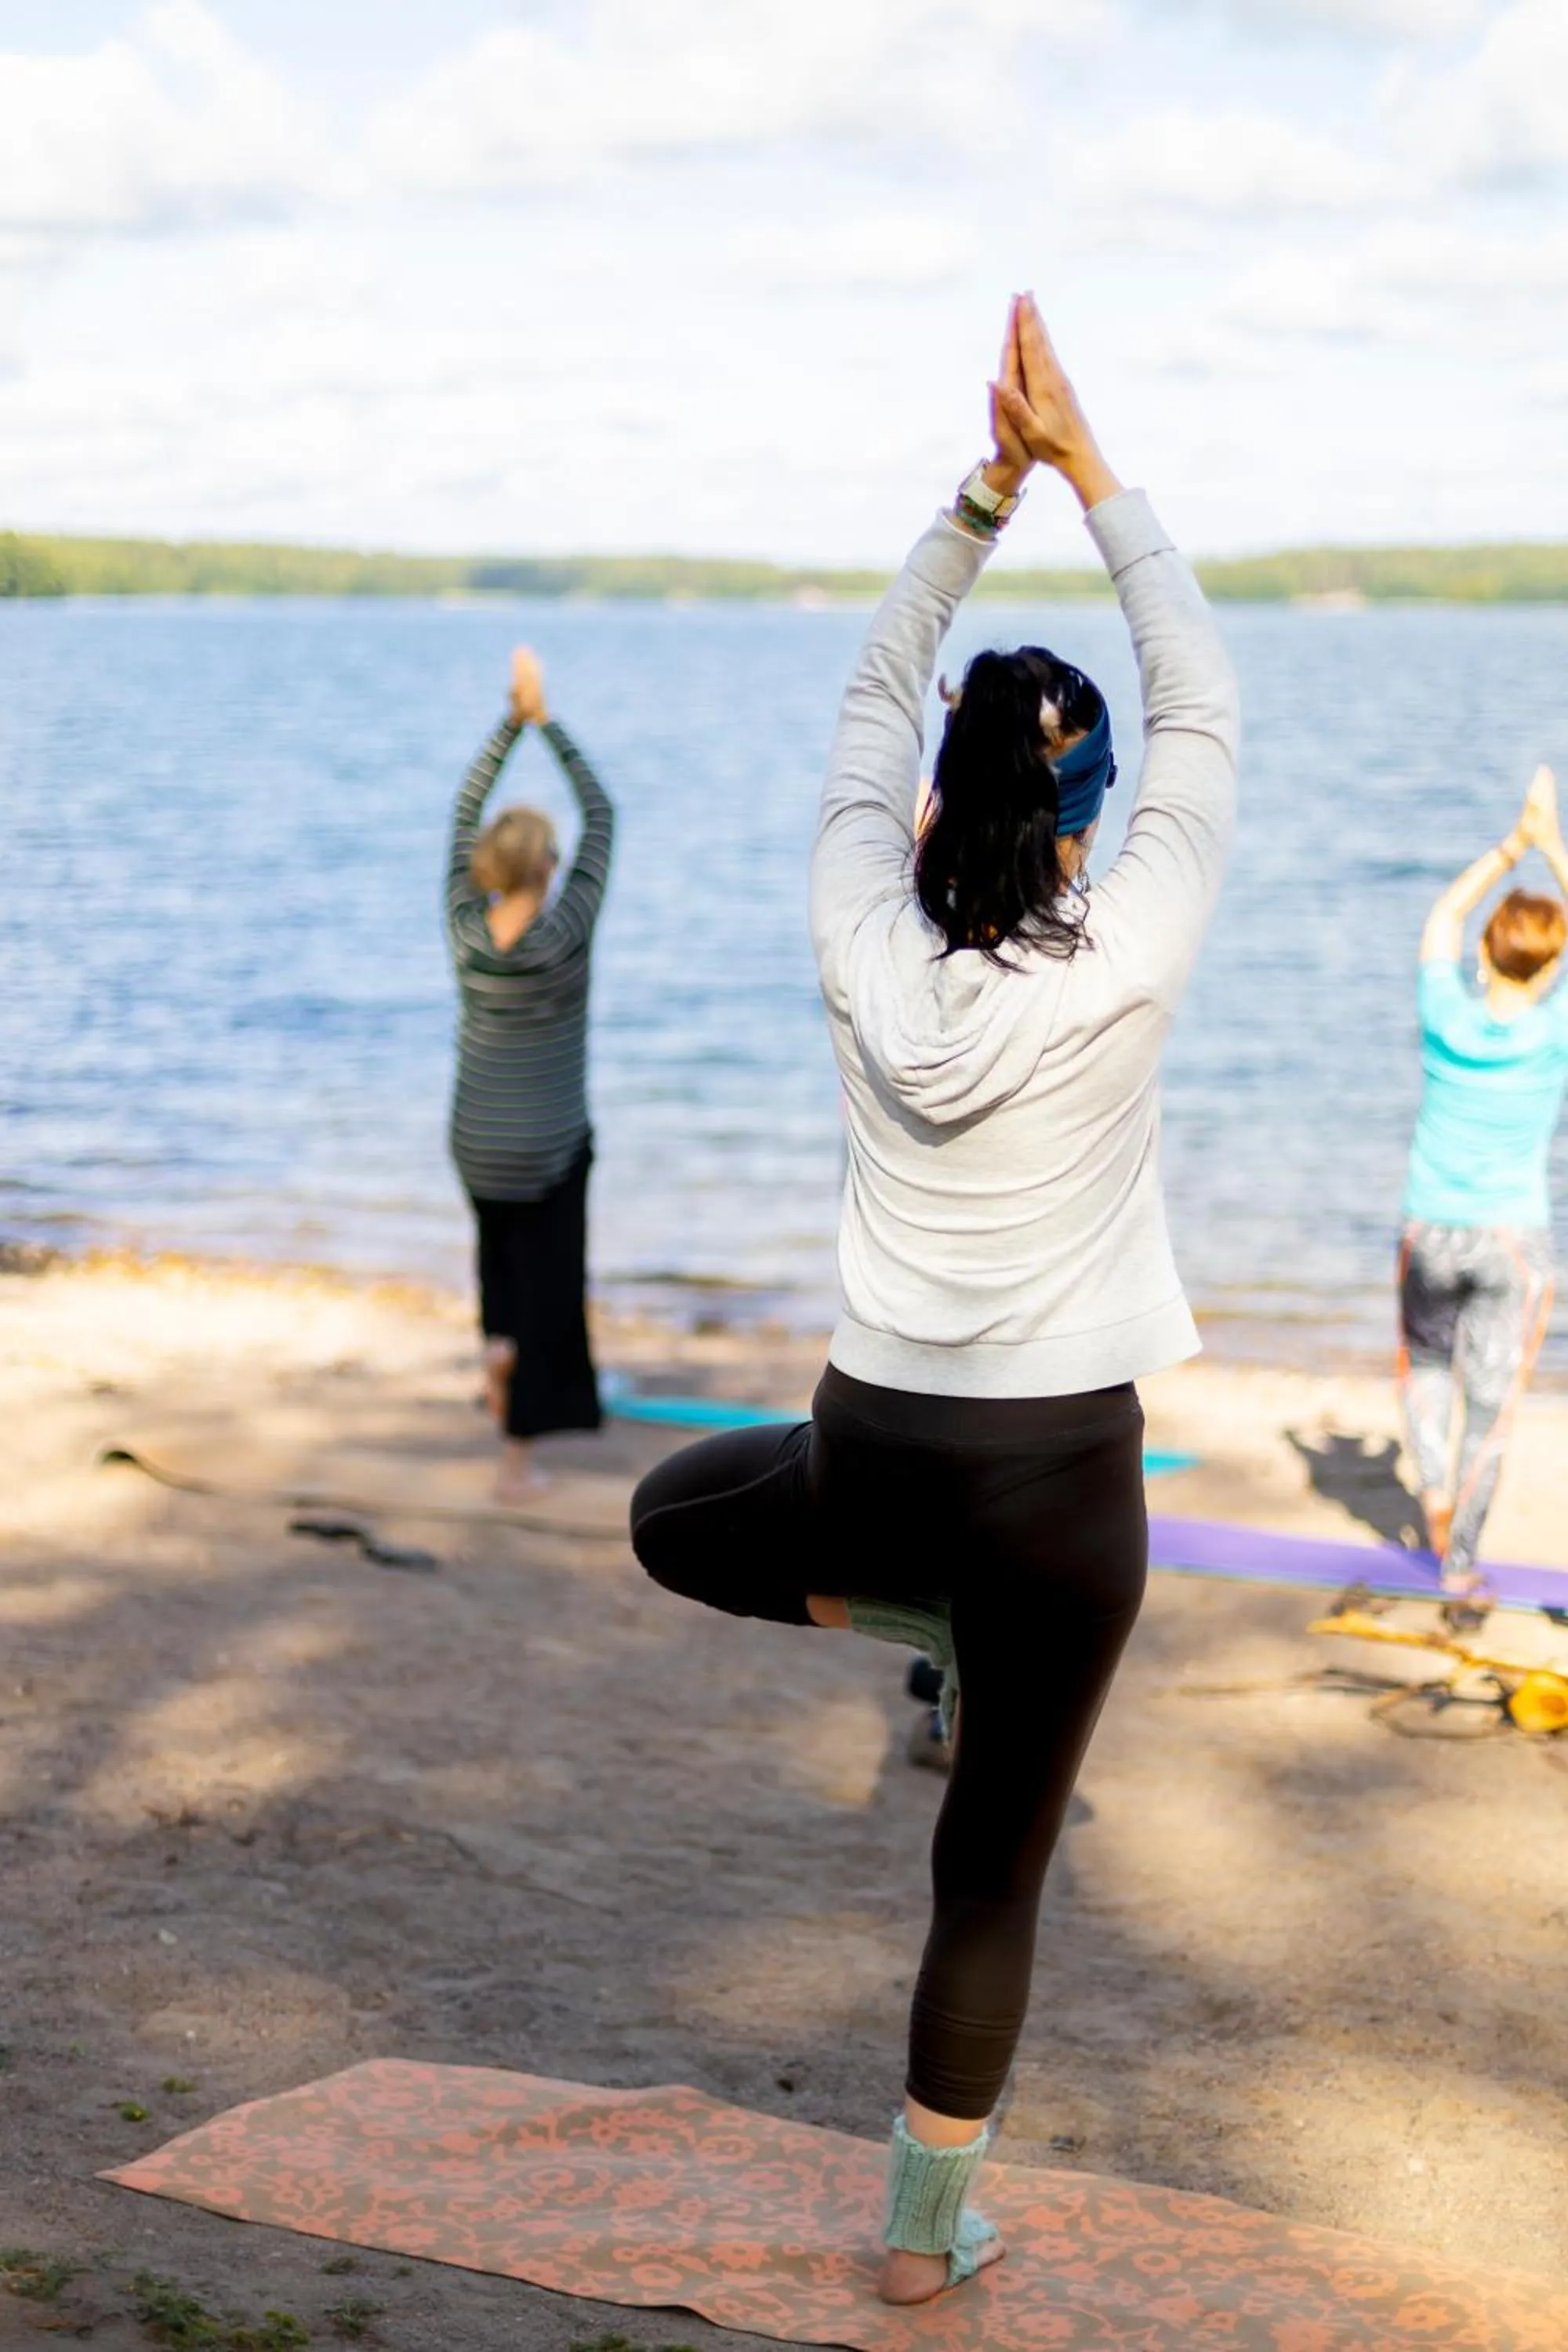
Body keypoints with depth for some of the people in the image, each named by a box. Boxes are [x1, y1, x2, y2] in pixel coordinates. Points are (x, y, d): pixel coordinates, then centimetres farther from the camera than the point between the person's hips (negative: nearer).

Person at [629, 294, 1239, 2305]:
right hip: (1062, 1476, -1)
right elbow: (1204, 702, -2)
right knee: (994, 1871, 13)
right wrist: (1082, 471, 2)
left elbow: (872, 701, 6)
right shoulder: (1127, 967, -14)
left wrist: (985, 490, 6)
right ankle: (927, 2229, 21)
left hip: (875, 1448, 1)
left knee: (677, 1516, 36)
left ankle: (923, 1618, 19)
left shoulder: (870, 954, -9)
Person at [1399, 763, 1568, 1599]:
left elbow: (1445, 915, 6)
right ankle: (1461, 1558, 9)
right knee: (1491, 1400, 7)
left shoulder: (1447, 1018, -11)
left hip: (1431, 1235, 2)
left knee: (1425, 1363, 26)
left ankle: (1435, 1482, 5)